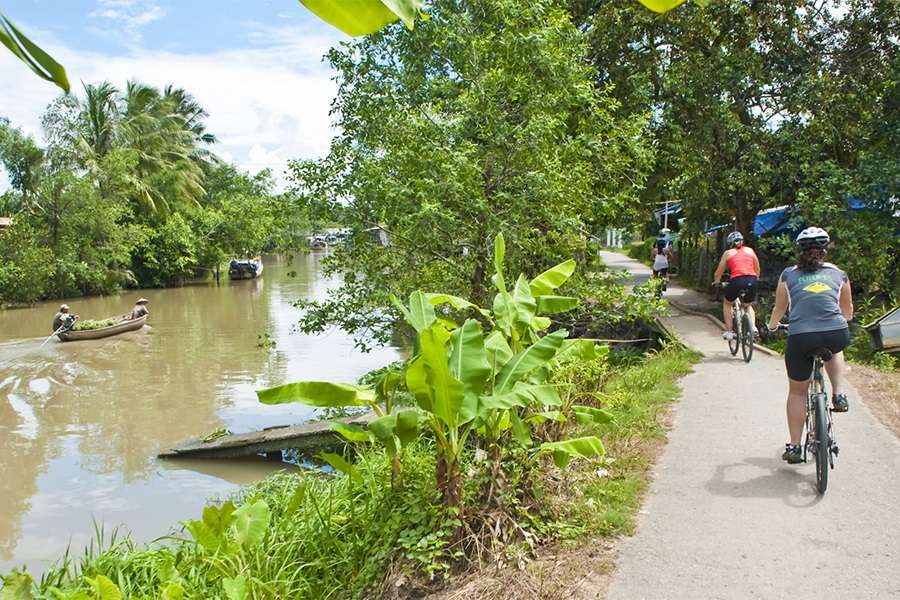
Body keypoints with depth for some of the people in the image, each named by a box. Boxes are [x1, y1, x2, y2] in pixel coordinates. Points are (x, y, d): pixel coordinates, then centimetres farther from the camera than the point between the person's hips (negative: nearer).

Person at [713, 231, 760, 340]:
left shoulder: (728, 253, 13)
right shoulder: (750, 250, 20)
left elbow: (718, 273, 17)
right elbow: (757, 270, 24)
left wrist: (716, 281, 37)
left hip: (737, 281, -3)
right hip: (752, 281, 3)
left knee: (727, 303, 25)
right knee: (748, 306, 30)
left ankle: (729, 331, 18)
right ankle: (753, 328, 9)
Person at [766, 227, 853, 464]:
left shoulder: (789, 275, 13)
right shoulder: (839, 274, 17)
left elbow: (779, 309, 23)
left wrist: (772, 326, 44)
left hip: (800, 338, -1)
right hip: (837, 336, 1)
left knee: (797, 392, 18)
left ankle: (794, 446, 21)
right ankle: (839, 395, 25)